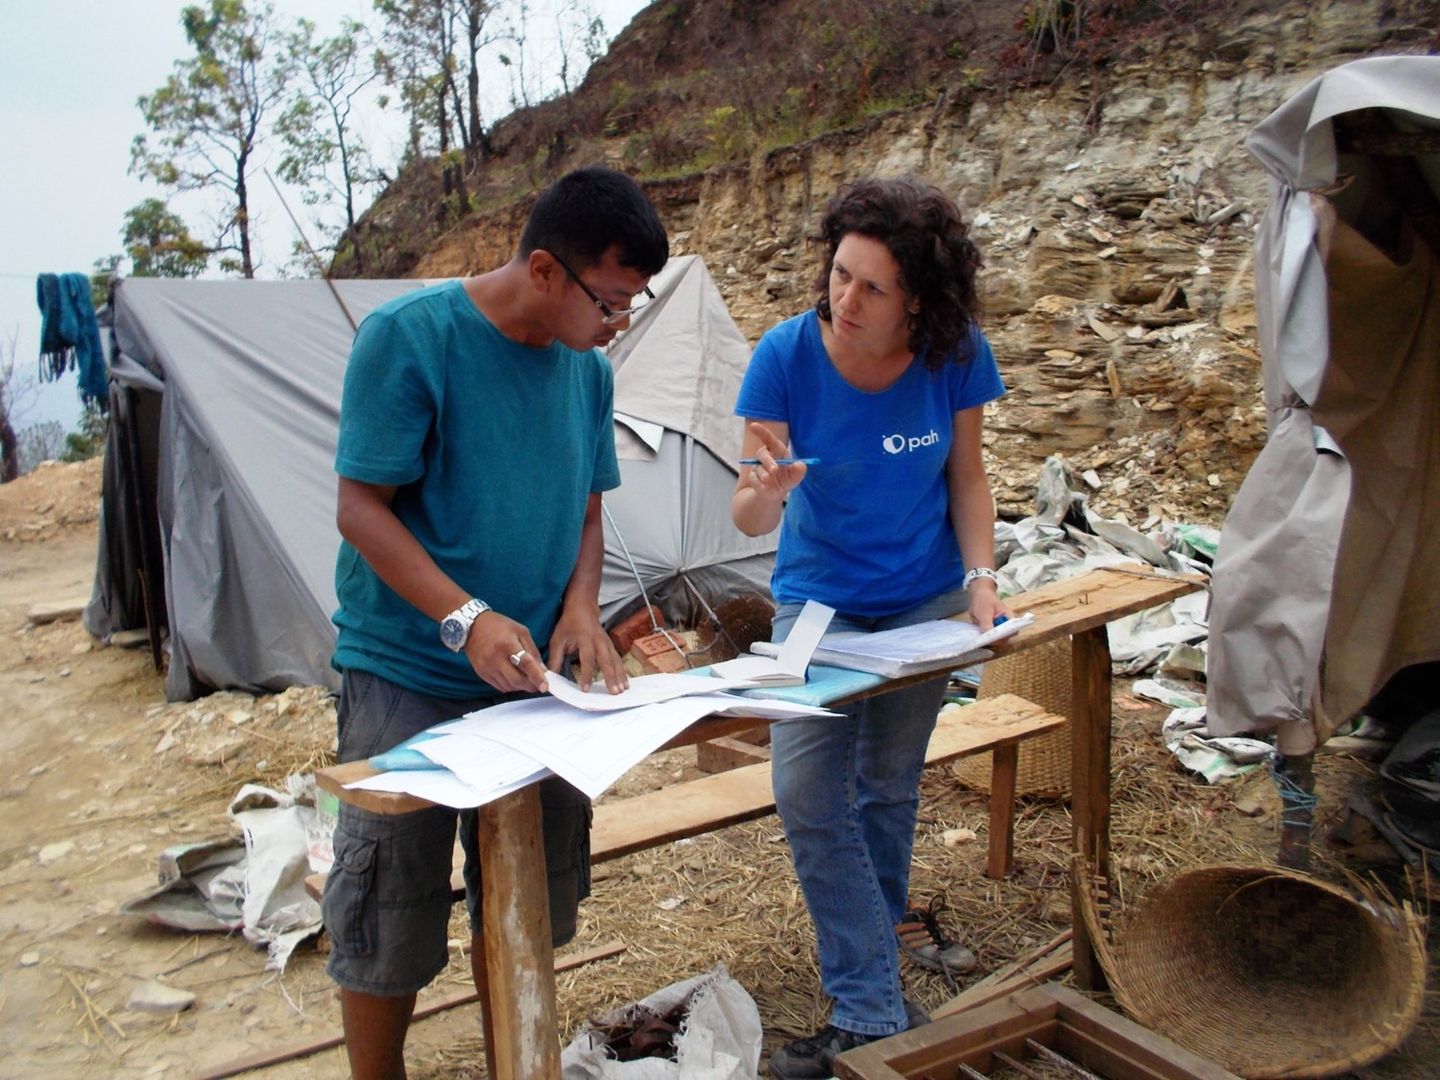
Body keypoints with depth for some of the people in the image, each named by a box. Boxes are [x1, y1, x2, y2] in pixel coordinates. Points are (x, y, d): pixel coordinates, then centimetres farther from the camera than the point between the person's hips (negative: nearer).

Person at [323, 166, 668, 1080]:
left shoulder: (589, 369, 4)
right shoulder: (409, 336, -14)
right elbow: (362, 508, -15)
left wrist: (580, 608, -7)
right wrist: (466, 619, -27)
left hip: (531, 676, 6)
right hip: (407, 676, -5)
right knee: (390, 913, 4)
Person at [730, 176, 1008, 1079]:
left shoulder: (957, 357, -17)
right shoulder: (788, 354, -21)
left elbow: (967, 477, -2)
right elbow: (748, 517, -20)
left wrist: (981, 578, -15)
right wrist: (768, 490, -43)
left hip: (922, 601, 1)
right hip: (818, 601, 0)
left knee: (888, 790, 10)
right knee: (807, 795, -9)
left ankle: (864, 977, 30)